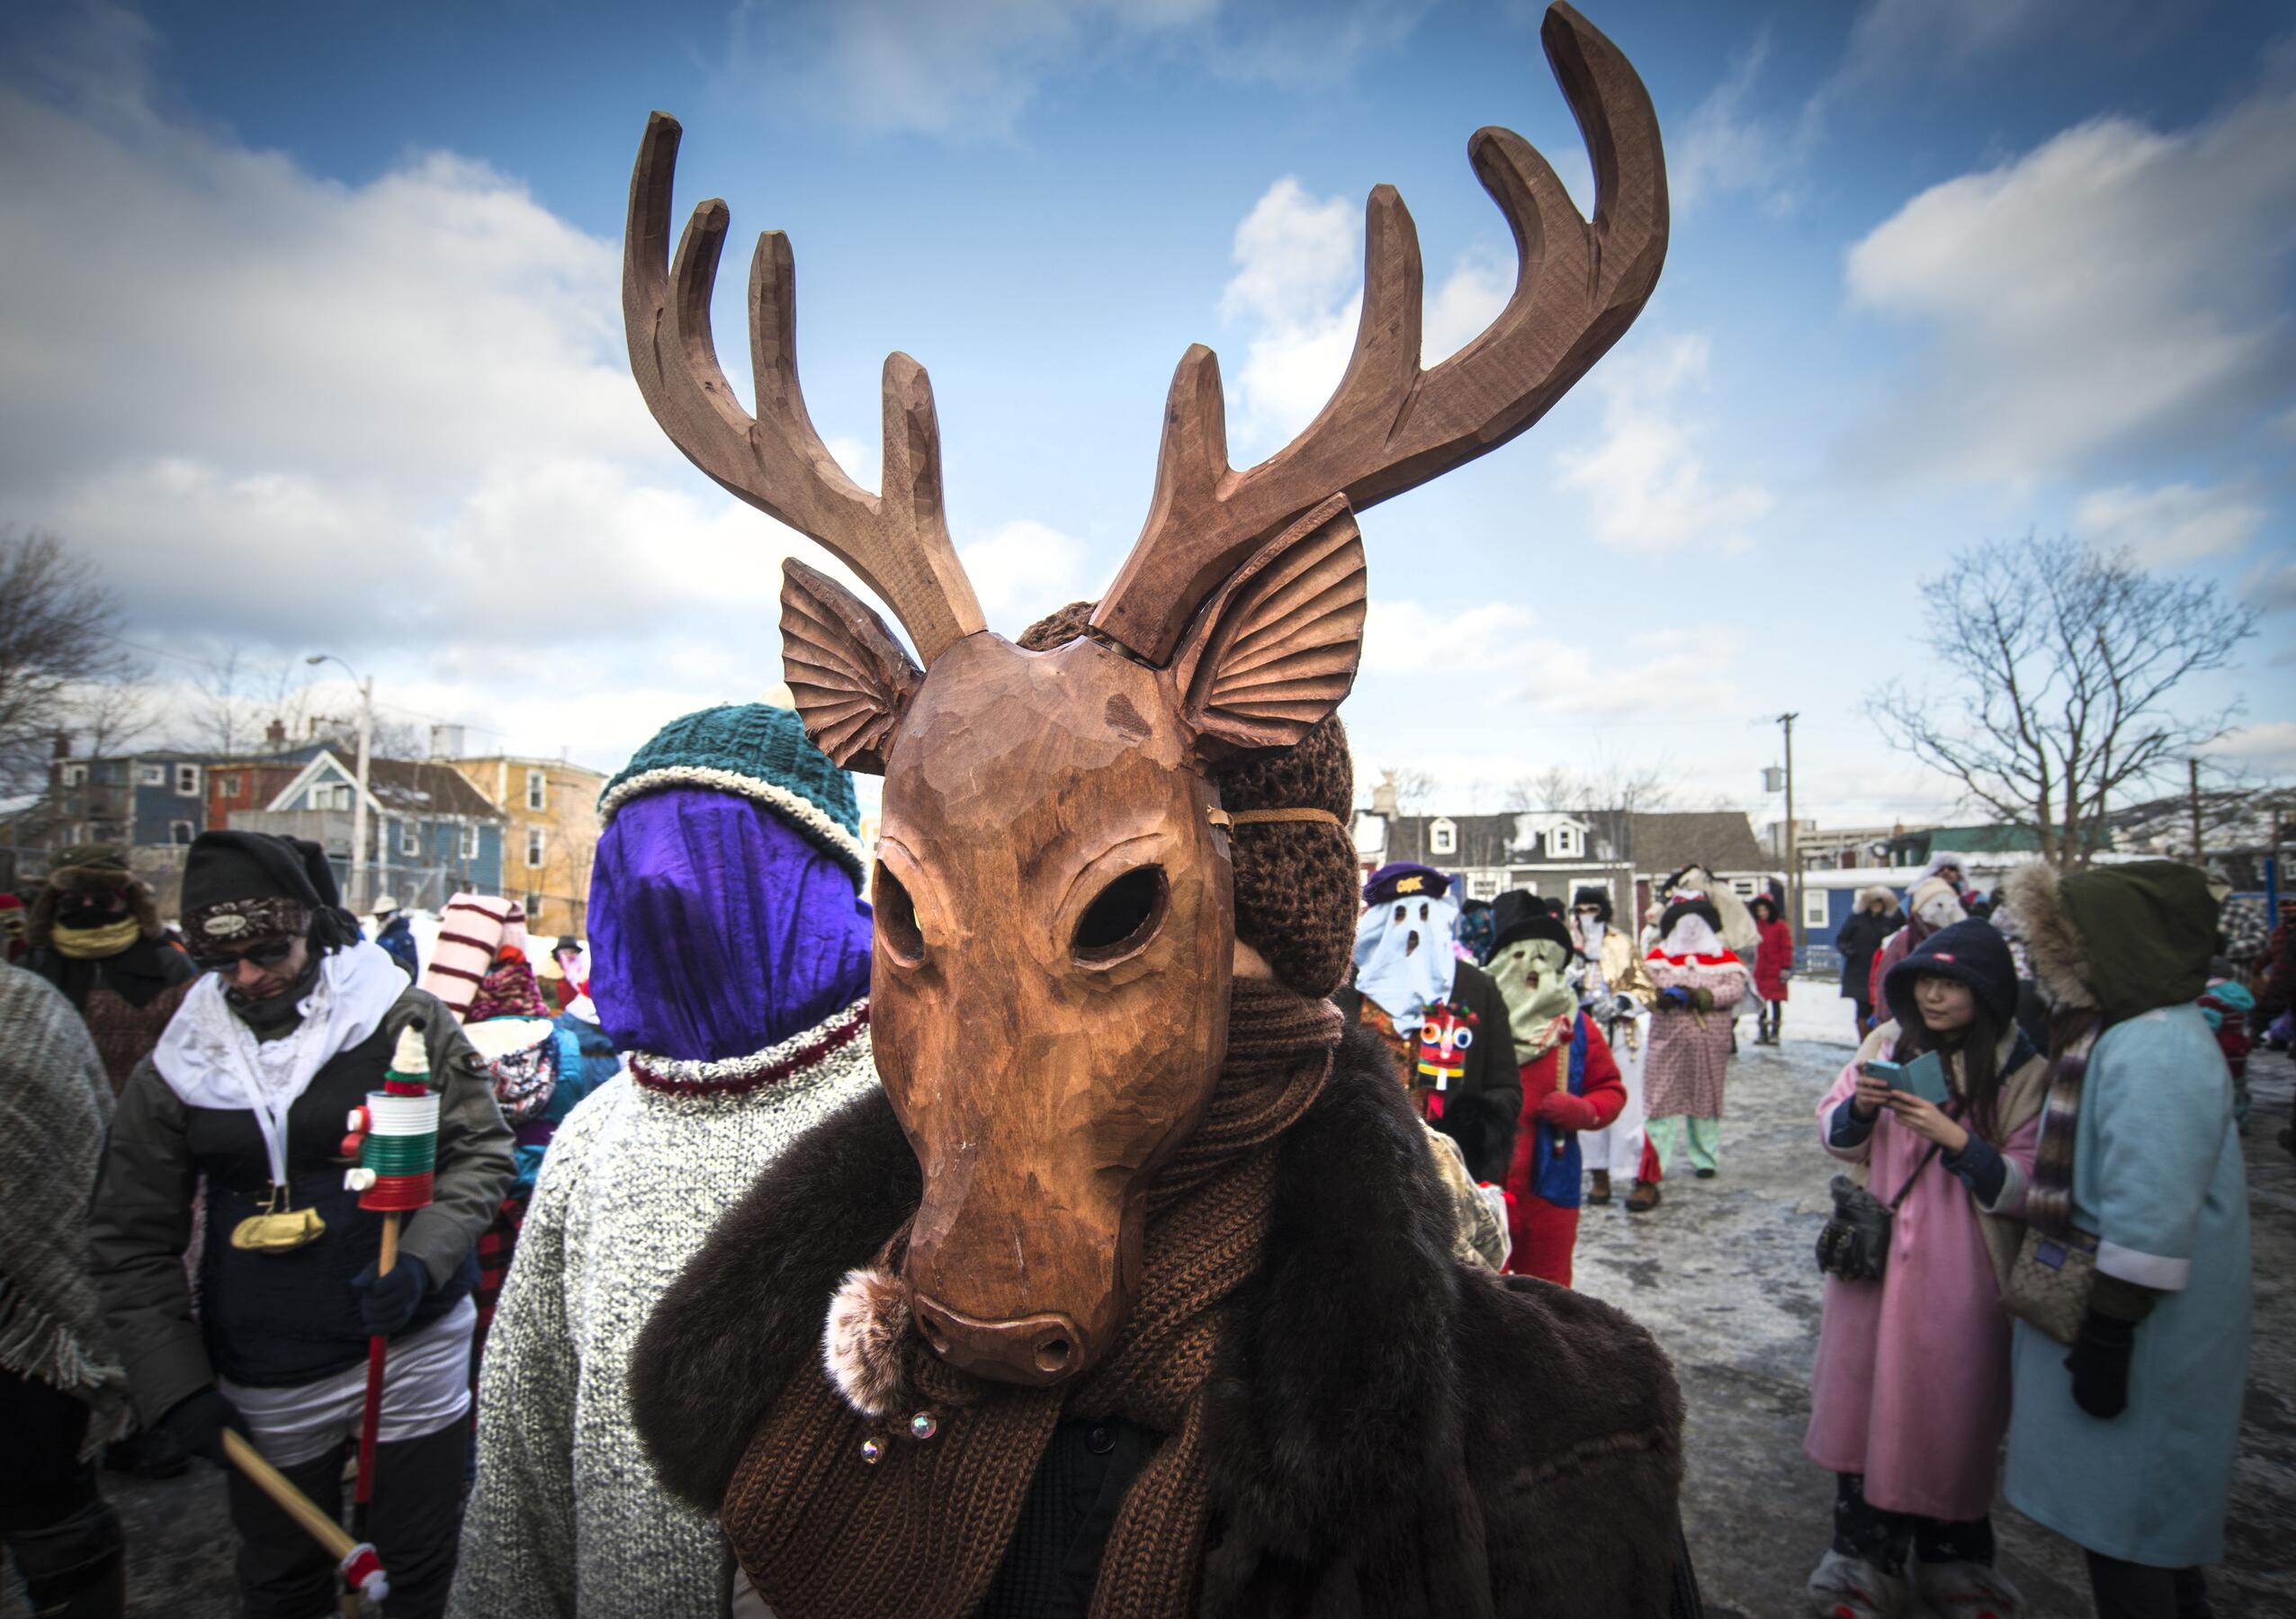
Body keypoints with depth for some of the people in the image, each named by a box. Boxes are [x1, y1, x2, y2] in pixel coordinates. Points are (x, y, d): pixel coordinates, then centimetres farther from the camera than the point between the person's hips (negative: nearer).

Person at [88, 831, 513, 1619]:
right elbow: (132, 1243, 6)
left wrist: (421, 1260, -22)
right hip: (268, 1385, 3)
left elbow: (481, 1152, -7)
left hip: (414, 1347, -2)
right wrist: (175, 1386, 1)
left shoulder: (406, 1020, -11)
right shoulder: (174, 1070, -1)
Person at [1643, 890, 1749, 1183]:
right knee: (1662, 1096, -4)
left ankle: (1705, 1158, 22)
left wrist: (1701, 996, -20)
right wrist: (1662, 997, -23)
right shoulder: (1658, 956, 8)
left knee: (1706, 1099, 10)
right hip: (1668, 1041, 0)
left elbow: (1736, 989, -7)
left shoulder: (1724, 958, 7)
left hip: (1709, 1042, 0)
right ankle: (1653, 1162, -1)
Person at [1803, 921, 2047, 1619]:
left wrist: (1953, 1139, -24)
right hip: (1873, 1255, 3)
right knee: (1863, 1397, 10)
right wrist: (1858, 1106, -13)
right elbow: (1835, 1138, 7)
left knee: (1950, 1411, 9)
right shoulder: (1889, 1041, 2)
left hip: (1959, 1274, -3)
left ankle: (1949, 1561, 32)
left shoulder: (2024, 1071, -8)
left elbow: (2021, 1187, -11)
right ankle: (1864, 1556, 27)